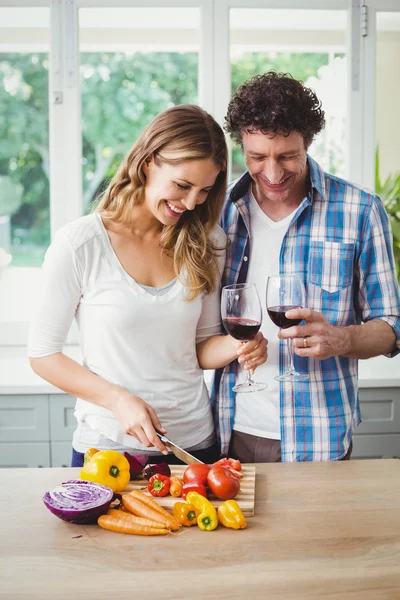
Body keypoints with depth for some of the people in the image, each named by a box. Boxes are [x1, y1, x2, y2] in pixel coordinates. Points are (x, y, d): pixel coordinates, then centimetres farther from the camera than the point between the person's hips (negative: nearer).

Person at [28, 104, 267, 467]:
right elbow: (43, 354, -7)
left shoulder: (207, 243, 0)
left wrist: (237, 346, -14)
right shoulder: (79, 244, -13)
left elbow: (201, 346, 7)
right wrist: (119, 399, -18)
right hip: (108, 447, -3)